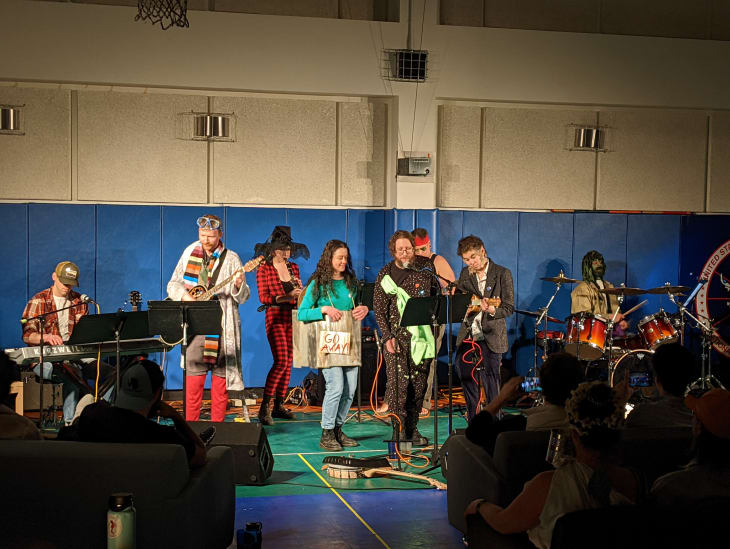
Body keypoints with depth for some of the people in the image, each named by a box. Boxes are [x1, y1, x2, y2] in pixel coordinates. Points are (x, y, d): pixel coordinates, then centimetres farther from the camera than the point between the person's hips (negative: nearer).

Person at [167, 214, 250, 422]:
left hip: (222, 327, -1)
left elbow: (242, 297, -1)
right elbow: (173, 285, 14)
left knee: (220, 377, 1)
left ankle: (217, 426, 10)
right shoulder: (190, 253, 10)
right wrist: (184, 295, -6)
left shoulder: (231, 259, 3)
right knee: (193, 377, -4)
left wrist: (239, 286, -23)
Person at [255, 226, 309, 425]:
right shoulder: (264, 269, -3)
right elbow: (263, 297, -11)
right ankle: (265, 406, -12)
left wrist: (299, 288, -4)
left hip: (293, 318, 6)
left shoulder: (294, 268, 13)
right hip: (275, 317, -6)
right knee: (281, 361, -16)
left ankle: (279, 405, 13)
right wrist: (286, 297, -21)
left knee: (288, 362, 5)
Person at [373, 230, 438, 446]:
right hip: (396, 336, -3)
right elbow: (379, 309, -2)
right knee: (398, 383, -9)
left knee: (419, 383, 5)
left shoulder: (425, 266, 4)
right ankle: (399, 430, -3)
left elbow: (437, 294, 17)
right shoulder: (386, 274, -2)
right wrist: (388, 337, -10)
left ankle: (412, 429, 15)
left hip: (420, 335, 3)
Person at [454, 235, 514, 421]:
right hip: (467, 336, 6)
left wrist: (492, 310, -29)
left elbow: (509, 307, -10)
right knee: (466, 378, 10)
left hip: (490, 338, -6)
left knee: (490, 383, -5)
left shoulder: (502, 274, -7)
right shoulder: (465, 273, 9)